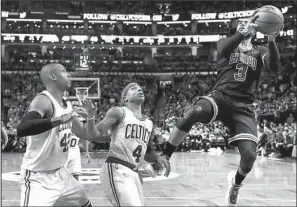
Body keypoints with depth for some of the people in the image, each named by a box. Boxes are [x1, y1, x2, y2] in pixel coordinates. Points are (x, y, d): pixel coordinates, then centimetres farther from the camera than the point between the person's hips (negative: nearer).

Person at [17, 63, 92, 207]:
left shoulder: (66, 105, 8)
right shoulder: (43, 100, -20)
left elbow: (83, 133, 23)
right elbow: (22, 129, -39)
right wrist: (59, 120, -42)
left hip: (60, 173, 9)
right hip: (38, 177, -9)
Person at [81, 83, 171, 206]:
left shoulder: (149, 124, 17)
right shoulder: (119, 112, -2)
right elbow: (93, 135, -8)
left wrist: (157, 158, 8)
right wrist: (91, 117, -25)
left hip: (135, 173, 8)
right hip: (117, 170, -8)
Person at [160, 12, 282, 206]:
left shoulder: (260, 51, 15)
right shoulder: (227, 44, 12)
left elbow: (274, 67, -8)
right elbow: (224, 50, -15)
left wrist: (272, 40, -24)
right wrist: (243, 32, -30)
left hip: (243, 106, 2)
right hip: (220, 97, -1)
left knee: (250, 154, -16)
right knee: (196, 111, -37)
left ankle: (236, 182, 21)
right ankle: (165, 155, -23)